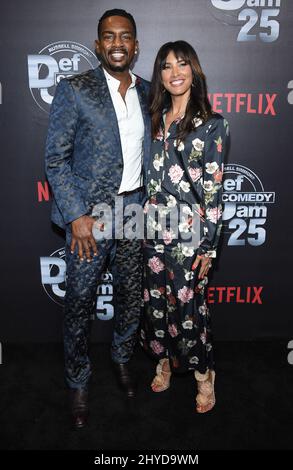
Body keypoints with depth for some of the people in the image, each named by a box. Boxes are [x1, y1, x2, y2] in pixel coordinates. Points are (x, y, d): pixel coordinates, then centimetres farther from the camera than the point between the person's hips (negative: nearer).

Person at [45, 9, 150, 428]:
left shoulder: (148, 92, 8)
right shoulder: (75, 90, -6)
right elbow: (56, 158, -8)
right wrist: (77, 216, -15)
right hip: (90, 213, -4)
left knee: (132, 295, 16)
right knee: (80, 304, 5)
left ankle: (122, 358, 42)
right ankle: (78, 383, 28)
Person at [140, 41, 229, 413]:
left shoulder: (212, 124, -5)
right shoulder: (155, 119, 10)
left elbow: (214, 189, -8)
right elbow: (147, 176, 13)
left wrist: (208, 245, -10)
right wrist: (141, 222, 10)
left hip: (188, 232, -5)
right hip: (152, 228, 5)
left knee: (187, 305, 2)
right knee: (155, 301, 13)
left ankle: (204, 374, 25)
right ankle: (164, 361, 35)